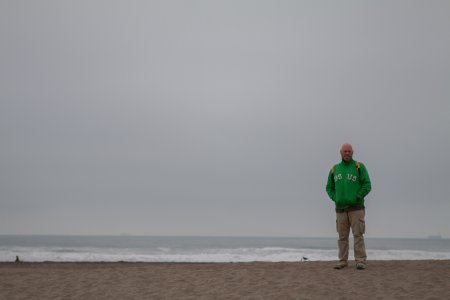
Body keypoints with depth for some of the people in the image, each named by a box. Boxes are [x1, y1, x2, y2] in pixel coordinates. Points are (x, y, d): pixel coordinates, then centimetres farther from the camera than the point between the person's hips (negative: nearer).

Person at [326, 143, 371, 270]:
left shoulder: (359, 167, 0)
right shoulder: (334, 169, 11)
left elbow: (367, 185, -5)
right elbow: (329, 188, 15)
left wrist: (357, 198, -14)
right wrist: (335, 199, 0)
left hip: (356, 208, -3)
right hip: (340, 209, 4)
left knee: (358, 235, -6)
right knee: (342, 236, 6)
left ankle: (360, 261, -3)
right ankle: (343, 261, 12)